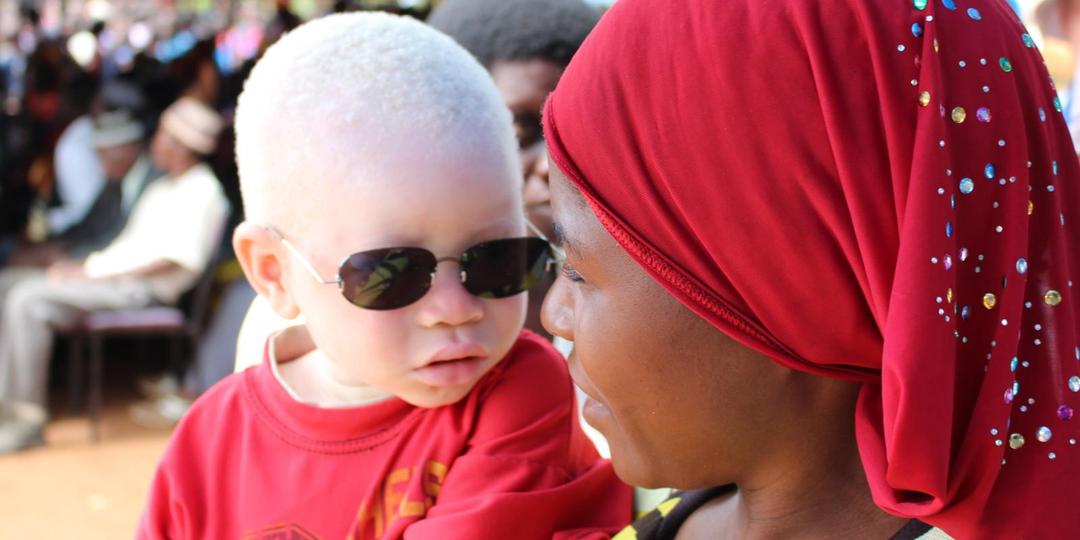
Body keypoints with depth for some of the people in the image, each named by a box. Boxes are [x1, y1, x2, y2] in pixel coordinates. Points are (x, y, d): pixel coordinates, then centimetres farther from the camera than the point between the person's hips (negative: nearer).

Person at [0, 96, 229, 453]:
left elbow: (174, 260, -19)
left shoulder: (200, 191, -9)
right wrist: (85, 265, 3)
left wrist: (94, 272, -16)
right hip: (116, 279, 10)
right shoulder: (165, 188, 22)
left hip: (142, 289, -10)